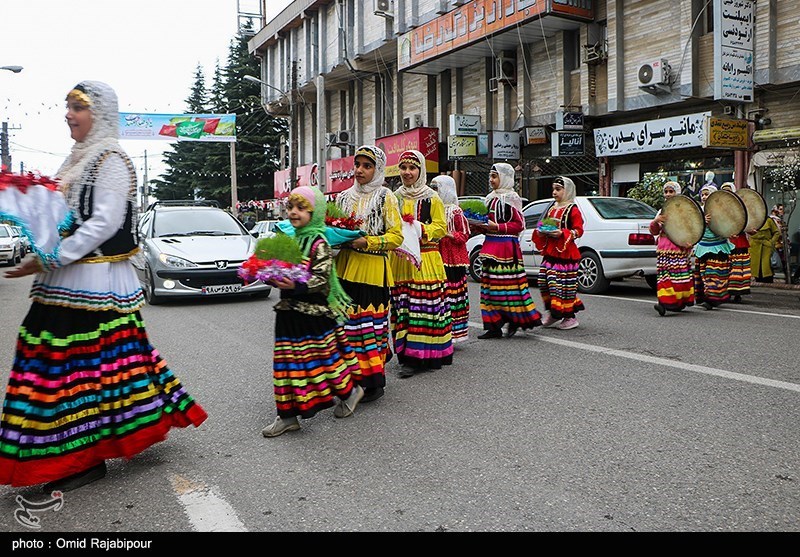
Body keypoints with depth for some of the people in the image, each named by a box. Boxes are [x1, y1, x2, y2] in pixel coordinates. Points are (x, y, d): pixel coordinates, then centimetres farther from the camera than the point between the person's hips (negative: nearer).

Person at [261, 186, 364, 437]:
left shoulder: (318, 242, -12)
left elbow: (321, 279, -19)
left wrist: (296, 285, -32)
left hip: (313, 312, -7)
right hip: (288, 311, 7)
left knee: (323, 357, 6)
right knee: (288, 362, 8)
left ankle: (350, 391, 31)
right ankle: (288, 414, 17)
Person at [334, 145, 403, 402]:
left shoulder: (385, 197, 1)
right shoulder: (345, 196, 16)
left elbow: (396, 236, -5)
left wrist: (367, 241, -17)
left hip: (372, 269, -5)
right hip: (345, 267, 5)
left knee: (370, 321, -5)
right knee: (348, 320, 4)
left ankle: (373, 381, 6)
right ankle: (352, 376, 16)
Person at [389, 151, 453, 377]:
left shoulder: (432, 198, 2)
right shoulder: (395, 198, 14)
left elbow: (441, 227, -2)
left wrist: (418, 227, -16)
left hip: (425, 259, -4)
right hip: (399, 259, 4)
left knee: (426, 305, -5)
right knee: (403, 306, 2)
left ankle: (429, 354, 2)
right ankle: (409, 357, 9)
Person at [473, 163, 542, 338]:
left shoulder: (511, 198, -5)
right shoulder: (491, 198, 18)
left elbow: (519, 224, -11)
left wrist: (496, 227, -18)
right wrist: (476, 225, 4)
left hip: (506, 246, -8)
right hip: (491, 245, 8)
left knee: (507, 285, -7)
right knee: (490, 284, 6)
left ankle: (515, 320, 7)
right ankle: (494, 326, 10)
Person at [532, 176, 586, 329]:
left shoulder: (573, 210, -5)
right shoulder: (552, 208, 17)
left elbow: (578, 230, -11)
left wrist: (562, 233, -23)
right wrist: (540, 232, 3)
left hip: (565, 253, -8)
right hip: (550, 252, 8)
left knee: (563, 284, -7)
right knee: (545, 282, 6)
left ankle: (570, 317, 3)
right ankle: (553, 312, 20)